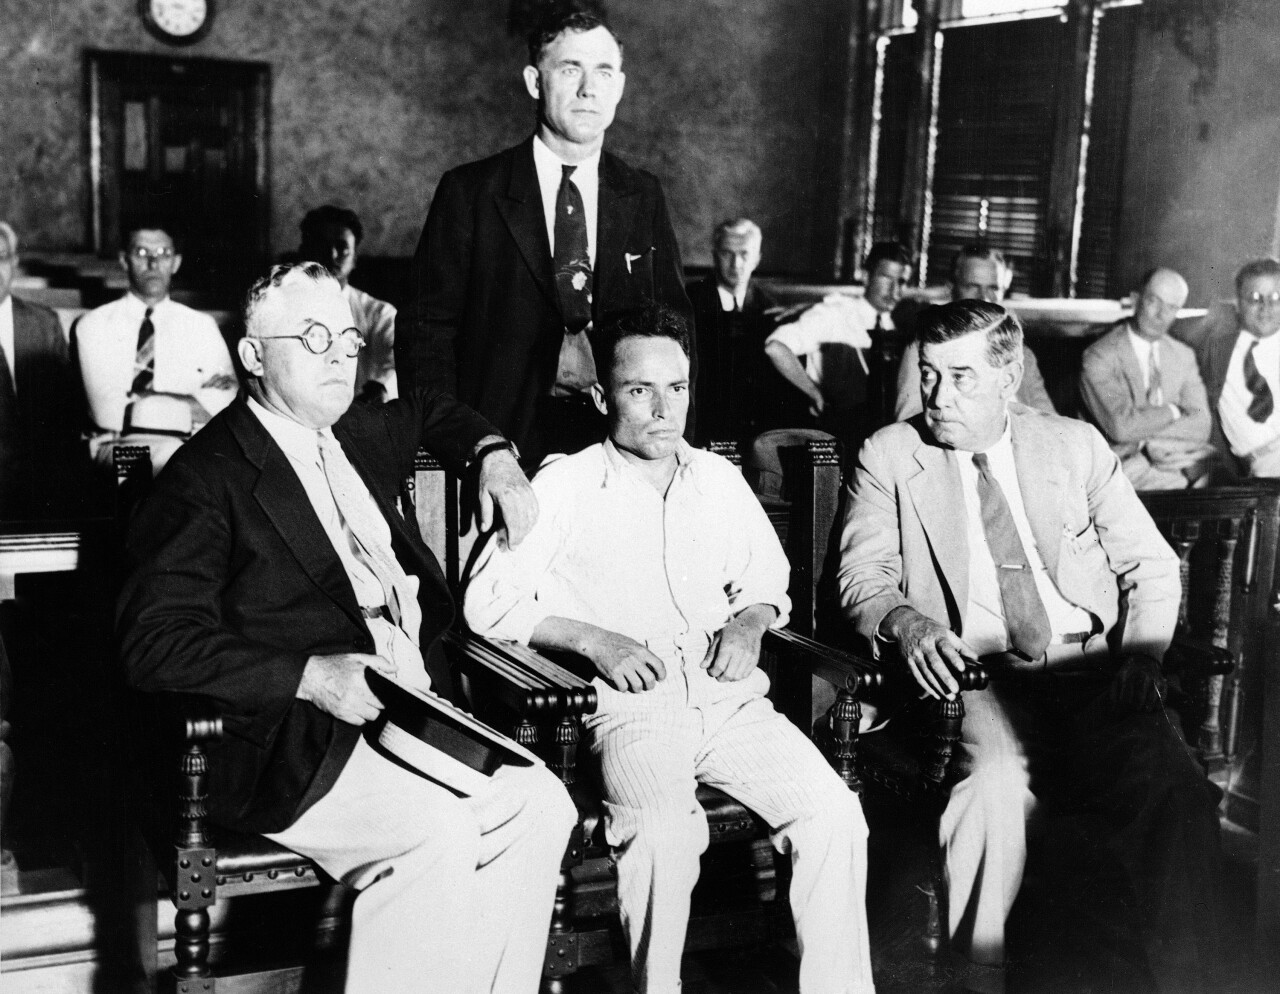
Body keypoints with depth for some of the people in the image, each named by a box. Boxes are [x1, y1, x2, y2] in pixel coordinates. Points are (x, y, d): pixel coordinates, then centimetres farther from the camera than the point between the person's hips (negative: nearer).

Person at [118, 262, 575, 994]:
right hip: (300, 747, -7)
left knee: (541, 804, -17)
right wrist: (307, 676, -21)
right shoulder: (206, 478, -4)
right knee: (437, 833, -30)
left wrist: (494, 457, 21)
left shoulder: (357, 437, 18)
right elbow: (157, 644, -12)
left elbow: (432, 412, 42)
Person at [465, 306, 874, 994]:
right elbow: (488, 602, -1)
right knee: (666, 834, -33)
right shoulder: (564, 485, 4)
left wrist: (749, 624, 7)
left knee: (835, 814, -19)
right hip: (630, 707, -4)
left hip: (730, 700, 4)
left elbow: (767, 580, 29)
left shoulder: (719, 480, 18)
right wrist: (592, 639, -13)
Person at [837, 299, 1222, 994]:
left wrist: (1141, 653, -3)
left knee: (1182, 799, -25)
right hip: (978, 674, -2)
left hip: (1095, 673, 2)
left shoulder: (1076, 445, 17)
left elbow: (1150, 564, 15)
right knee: (994, 781, -34)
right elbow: (863, 573, 4)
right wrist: (905, 622, -19)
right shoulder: (890, 455, 13)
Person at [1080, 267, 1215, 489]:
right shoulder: (1099, 357, -4)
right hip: (1130, 464, -5)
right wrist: (1172, 411, -2)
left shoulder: (1184, 356, 16)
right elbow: (1121, 427, -14)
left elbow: (1201, 426, 3)